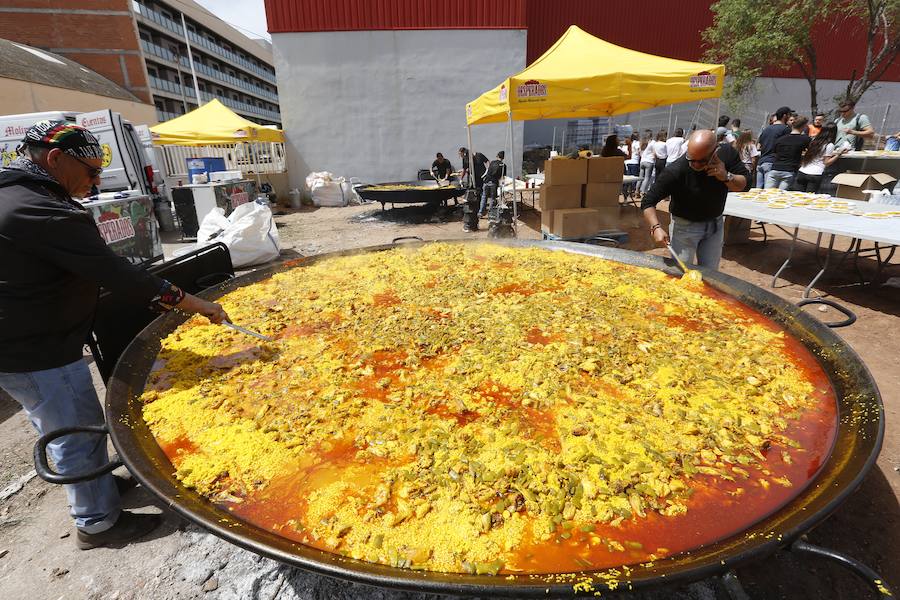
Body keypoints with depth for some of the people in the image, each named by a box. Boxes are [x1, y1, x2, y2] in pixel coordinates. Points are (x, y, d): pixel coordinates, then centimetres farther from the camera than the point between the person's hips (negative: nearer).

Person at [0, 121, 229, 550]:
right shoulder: (43, 213, -26)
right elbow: (113, 272, -29)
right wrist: (192, 304, -25)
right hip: (38, 354, -10)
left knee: (59, 430, 24)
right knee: (80, 434, 5)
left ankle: (93, 489, 45)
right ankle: (97, 523, 22)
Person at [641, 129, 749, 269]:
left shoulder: (727, 153, -15)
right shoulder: (675, 171, -29)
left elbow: (744, 184, -8)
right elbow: (648, 202, -25)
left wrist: (726, 177, -28)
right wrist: (656, 227, -39)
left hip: (715, 223, 4)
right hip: (684, 225, -4)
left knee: (710, 273, 15)